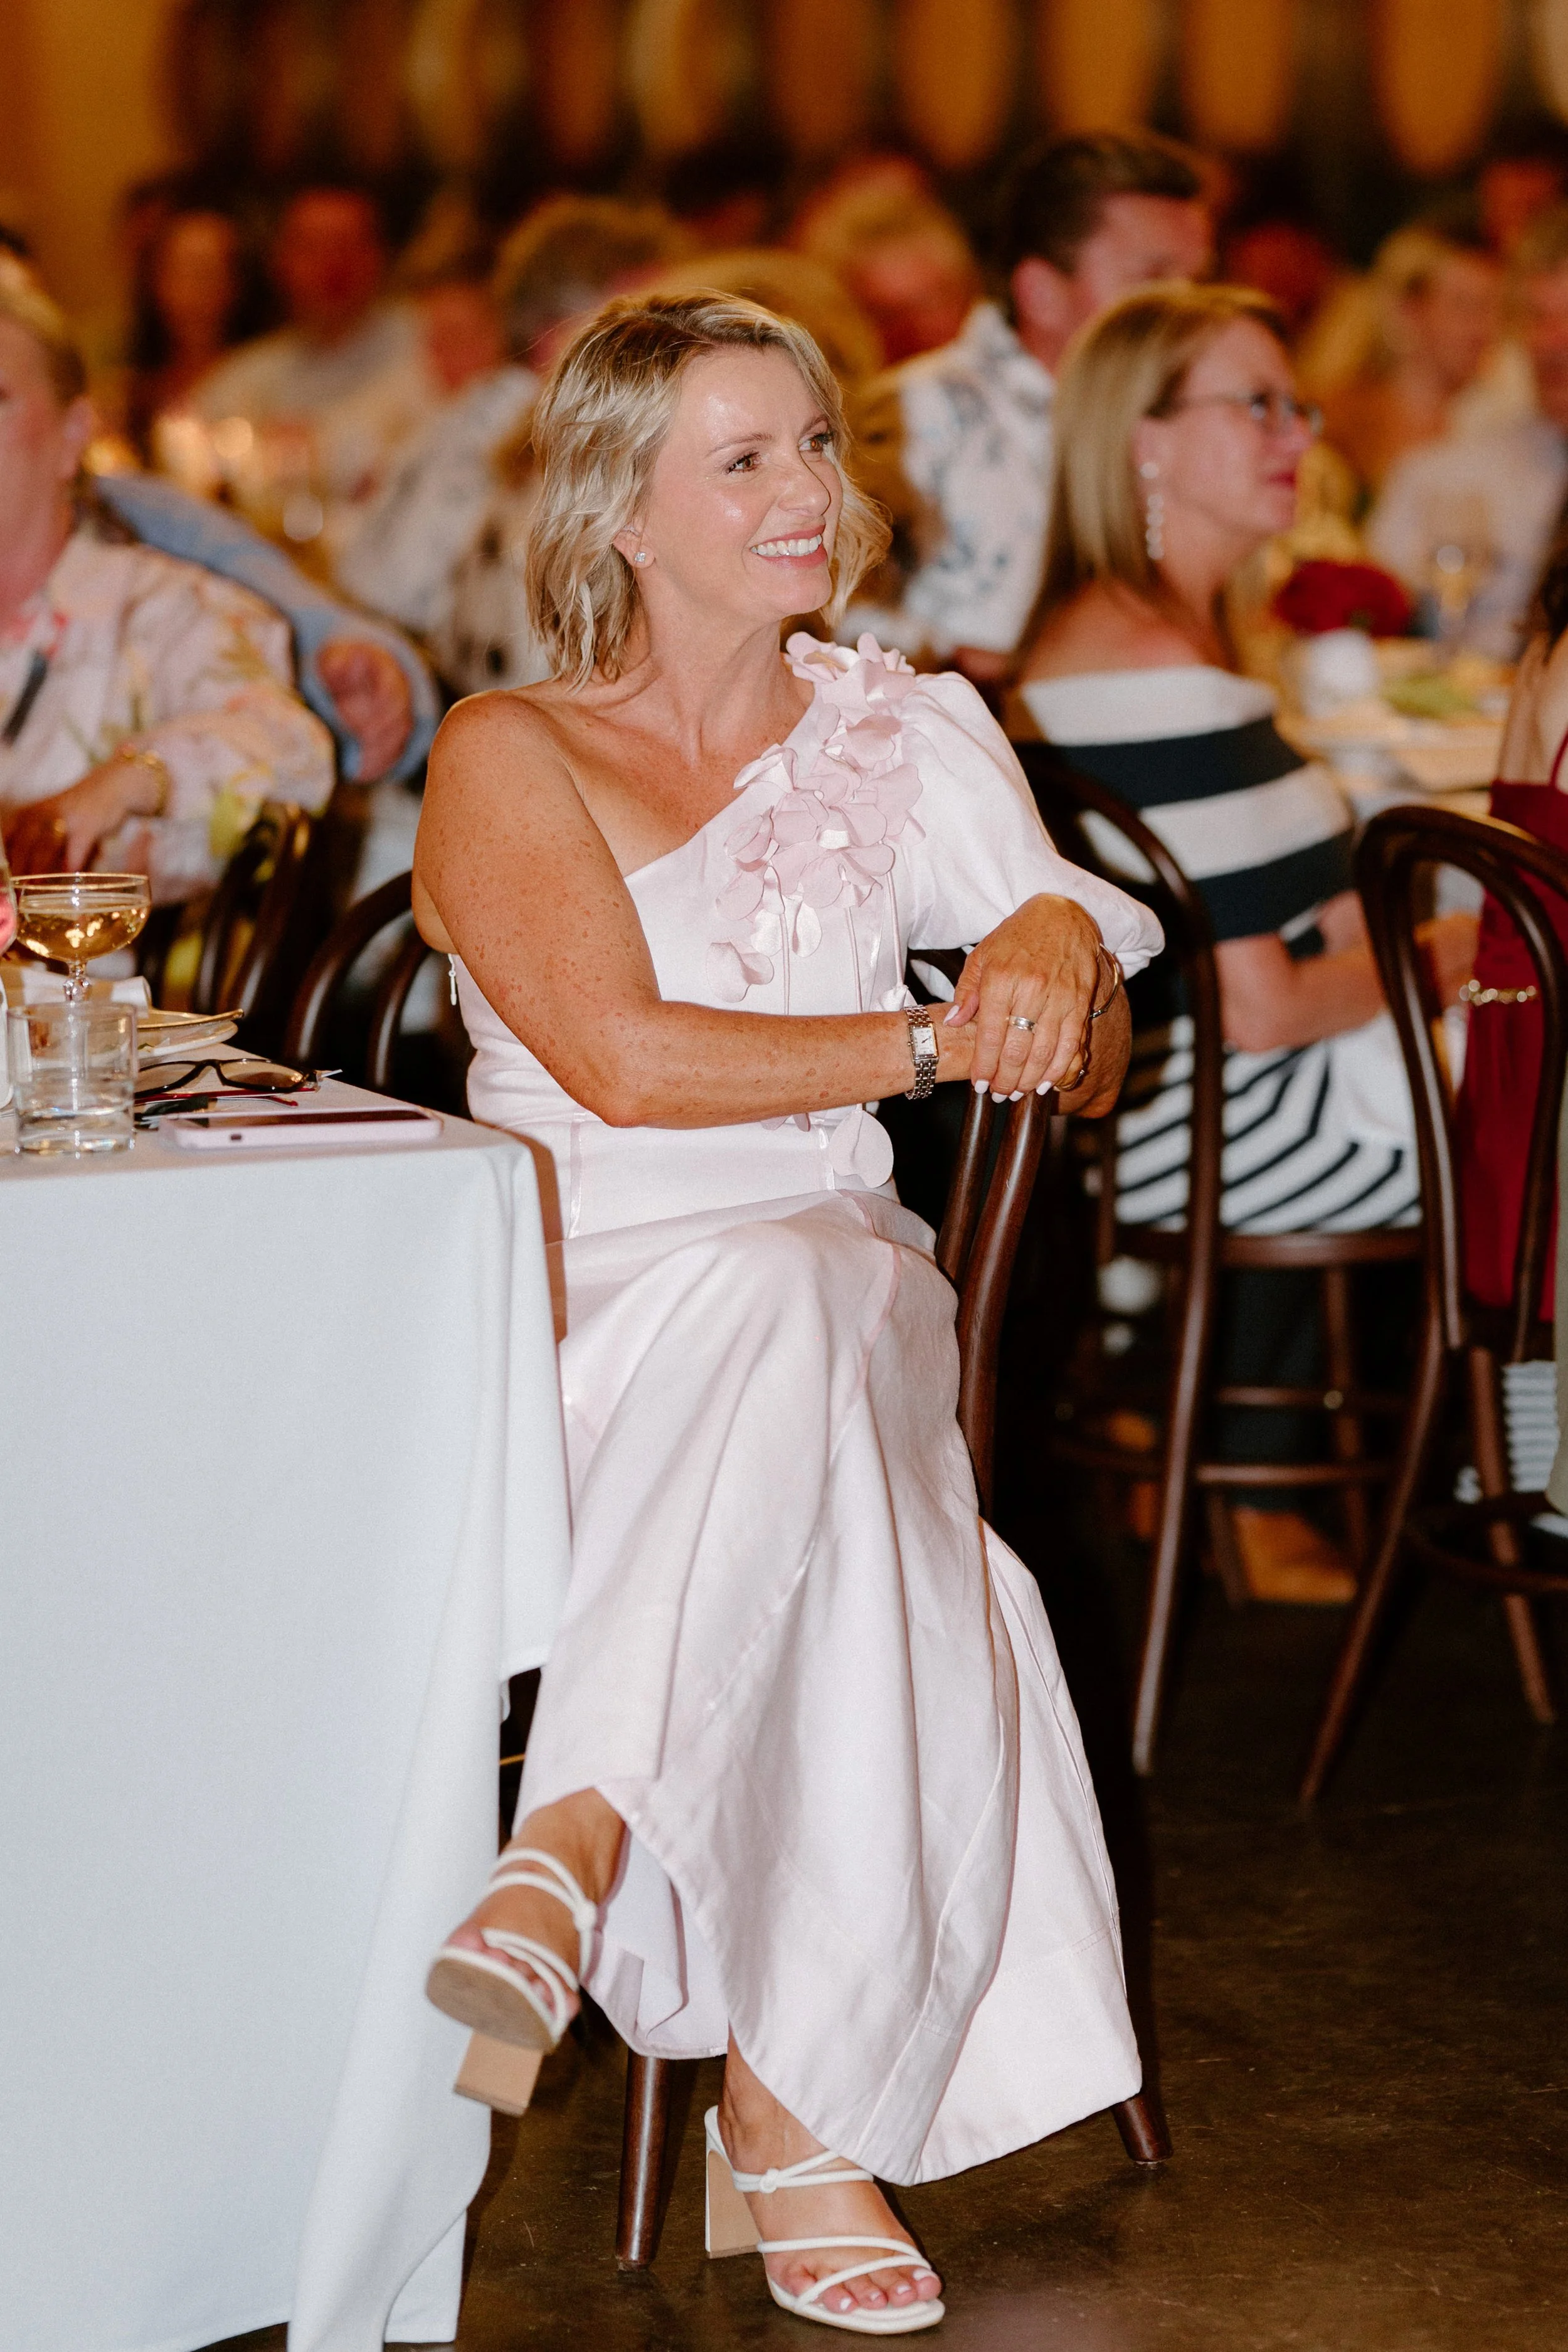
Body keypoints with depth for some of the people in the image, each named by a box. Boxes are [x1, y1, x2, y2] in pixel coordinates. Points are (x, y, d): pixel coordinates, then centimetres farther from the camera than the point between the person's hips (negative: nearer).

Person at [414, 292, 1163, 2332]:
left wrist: (1057, 954, -15)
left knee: (777, 1324, -38)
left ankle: (575, 1849, -48)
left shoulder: (910, 735, 16)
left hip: (837, 1275, 2)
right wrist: (934, 1040, -12)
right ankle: (801, 2104, -42)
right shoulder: (509, 759, 4)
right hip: (579, 1293, -2)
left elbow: (1088, 1073, 10)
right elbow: (621, 1060, -12)